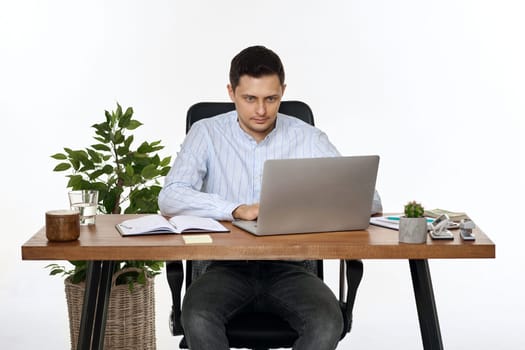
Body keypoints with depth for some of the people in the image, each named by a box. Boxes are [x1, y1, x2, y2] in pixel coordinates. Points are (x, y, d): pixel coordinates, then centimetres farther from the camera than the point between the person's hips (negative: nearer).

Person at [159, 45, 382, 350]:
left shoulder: (309, 139, 2)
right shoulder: (207, 133, 0)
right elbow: (170, 198, -13)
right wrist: (236, 210, -28)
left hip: (288, 267, 1)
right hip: (228, 266, -1)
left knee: (328, 323, -29)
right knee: (197, 319, -32)